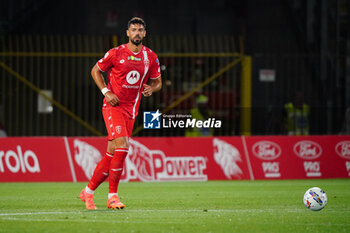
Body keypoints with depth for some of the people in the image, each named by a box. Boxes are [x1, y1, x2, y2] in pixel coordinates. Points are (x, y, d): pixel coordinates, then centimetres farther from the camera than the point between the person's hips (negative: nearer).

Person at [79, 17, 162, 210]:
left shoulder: (151, 57, 5)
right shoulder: (116, 53, -6)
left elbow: (157, 81, 17)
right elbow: (96, 70, 6)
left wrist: (152, 88, -7)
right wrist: (106, 92, -7)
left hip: (131, 110, 5)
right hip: (113, 106, -5)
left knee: (112, 154, 4)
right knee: (122, 147, -21)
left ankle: (88, 191, 17)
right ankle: (112, 196, -14)